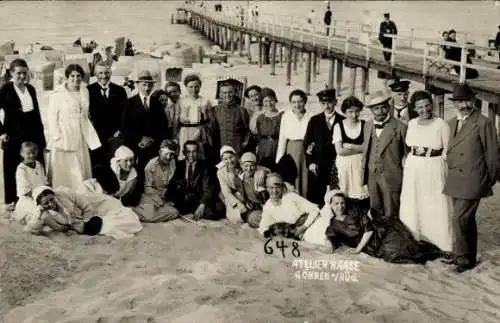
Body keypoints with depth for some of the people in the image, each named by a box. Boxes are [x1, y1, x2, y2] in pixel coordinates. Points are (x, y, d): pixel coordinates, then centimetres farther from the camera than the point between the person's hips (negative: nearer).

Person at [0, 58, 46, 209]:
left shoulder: (31, 89, 10)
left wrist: (41, 136, 12)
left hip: (33, 135, 4)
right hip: (14, 136, -4)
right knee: (13, 168, 4)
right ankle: (13, 200, 15)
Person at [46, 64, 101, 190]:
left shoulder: (84, 91, 10)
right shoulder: (58, 93, -7)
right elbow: (52, 117, -7)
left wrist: (91, 137, 10)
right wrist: (57, 136, -13)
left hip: (80, 137, 5)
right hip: (63, 137, -5)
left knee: (81, 171, 6)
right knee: (63, 171, -2)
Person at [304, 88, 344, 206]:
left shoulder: (343, 121, 6)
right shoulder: (314, 121, 10)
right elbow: (307, 143, 9)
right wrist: (310, 162, 0)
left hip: (336, 166, -1)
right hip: (317, 166, 1)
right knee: (314, 197, -1)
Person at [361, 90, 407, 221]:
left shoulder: (400, 127, -9)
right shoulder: (367, 125, 8)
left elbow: (407, 153, -2)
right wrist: (364, 173, 12)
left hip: (391, 177, -5)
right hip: (371, 175, 5)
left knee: (390, 215, 1)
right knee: (375, 212, 12)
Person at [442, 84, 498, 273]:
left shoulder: (483, 123, -8)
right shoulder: (451, 123, 11)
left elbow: (491, 154, -5)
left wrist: (490, 181, -1)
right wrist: (447, 177, 11)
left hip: (472, 181, -7)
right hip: (455, 180, 7)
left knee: (461, 219, -9)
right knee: (466, 219, 16)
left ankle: (465, 257, 5)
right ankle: (467, 255, 27)